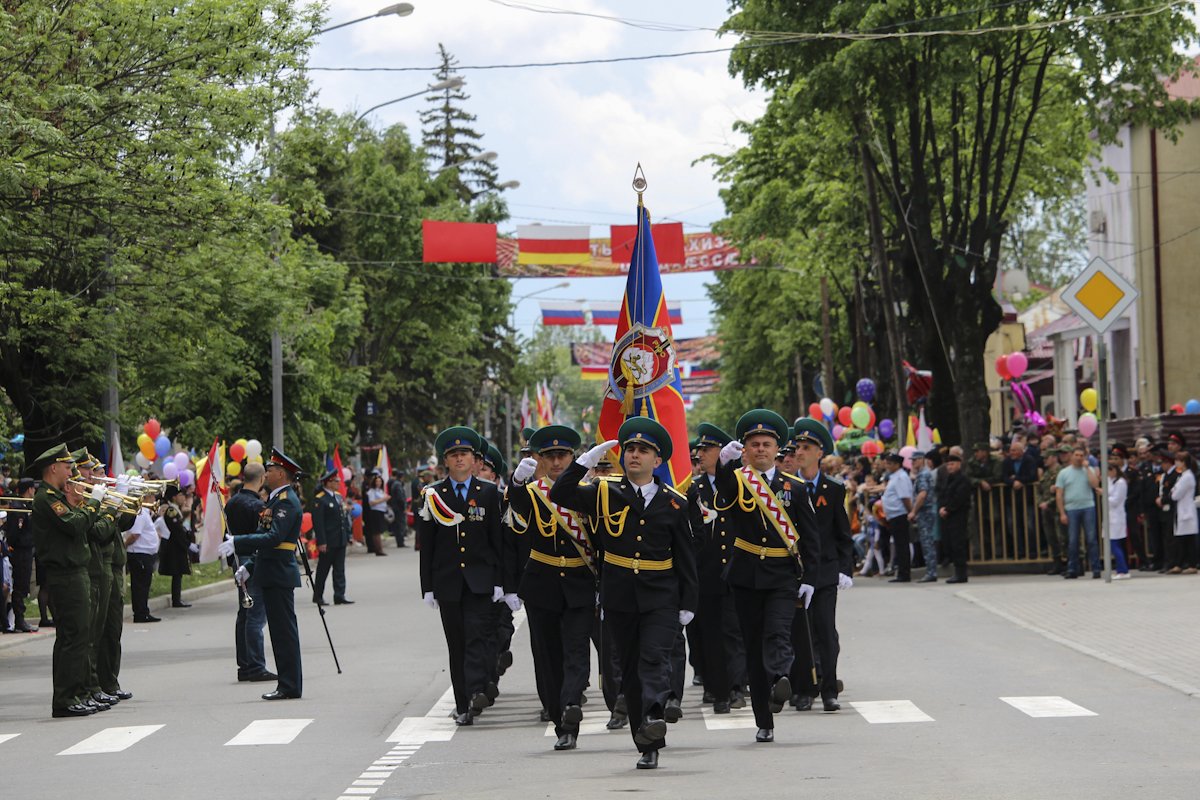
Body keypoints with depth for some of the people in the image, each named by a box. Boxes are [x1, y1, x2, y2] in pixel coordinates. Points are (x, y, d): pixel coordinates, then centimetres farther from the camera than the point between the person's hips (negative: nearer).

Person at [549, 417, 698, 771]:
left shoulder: (673, 503, 4)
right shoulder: (605, 494, 5)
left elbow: (685, 557, 6)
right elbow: (560, 494, -6)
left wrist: (688, 604, 3)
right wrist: (587, 460, -13)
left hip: (661, 598, -2)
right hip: (619, 598, 2)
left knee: (655, 658, -21)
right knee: (631, 670, 5)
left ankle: (654, 715, -39)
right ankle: (648, 745, 11)